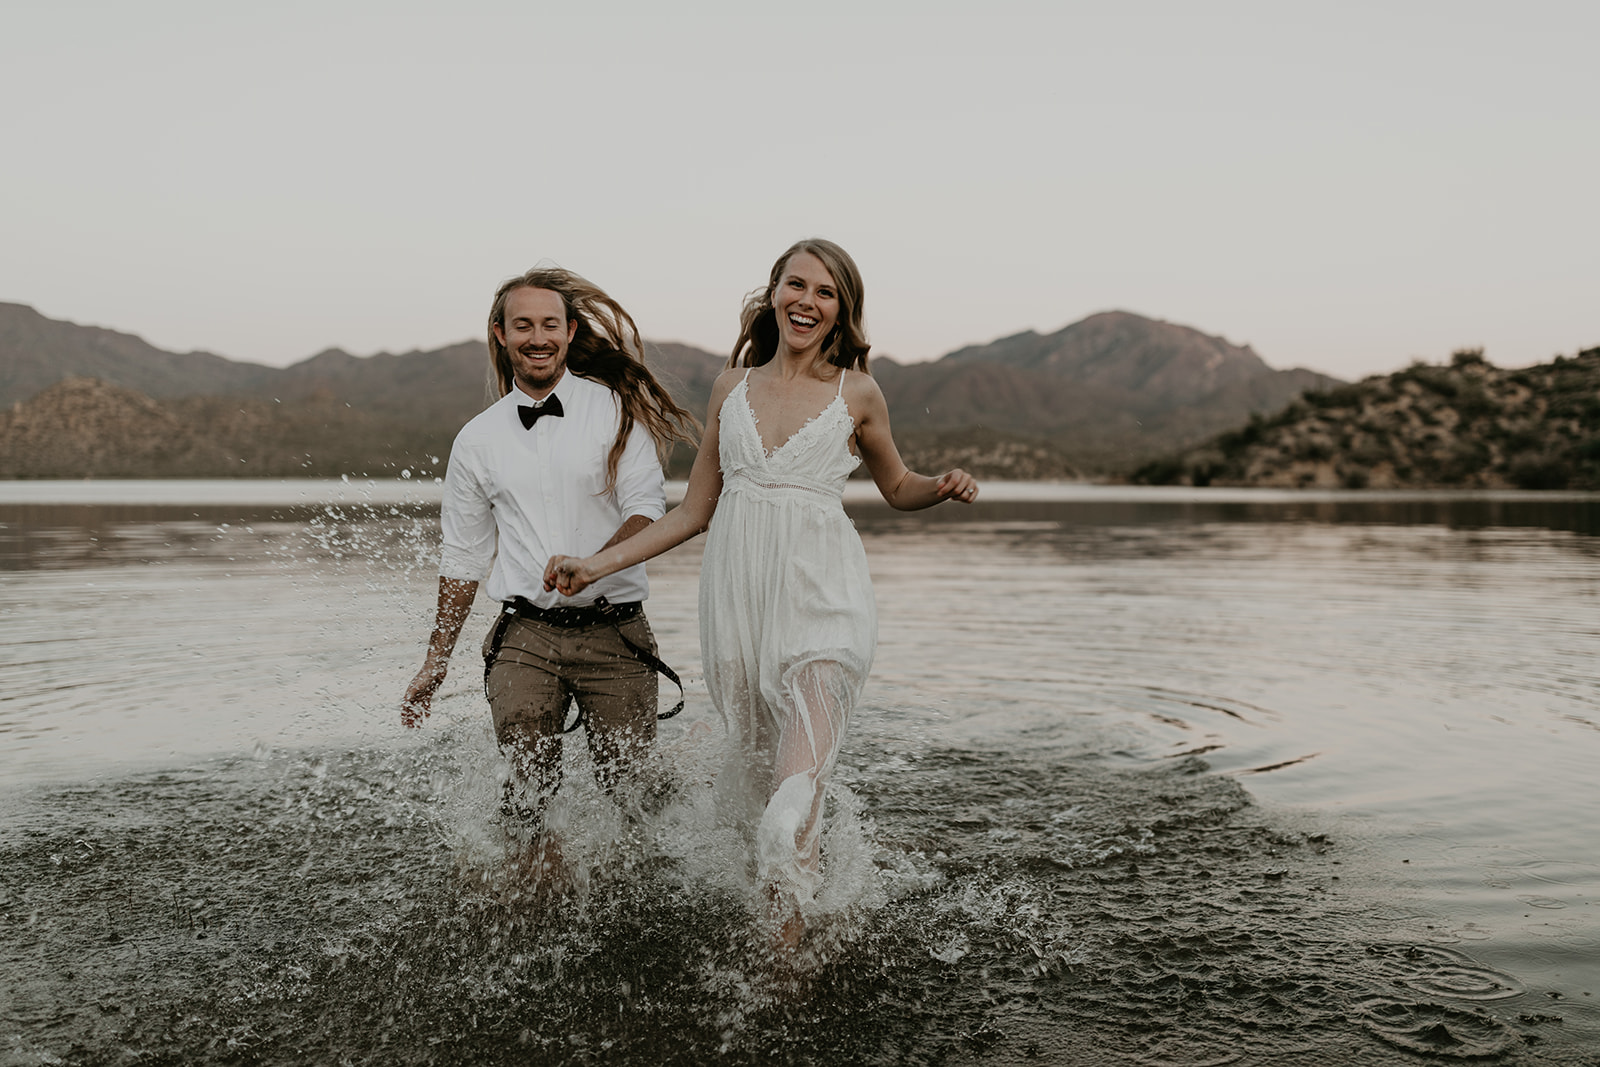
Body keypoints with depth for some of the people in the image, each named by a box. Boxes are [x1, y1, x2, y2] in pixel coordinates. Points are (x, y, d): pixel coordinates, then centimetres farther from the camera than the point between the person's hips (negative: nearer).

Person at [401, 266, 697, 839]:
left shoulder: (616, 411, 3)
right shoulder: (478, 439, 11)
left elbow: (648, 510, -6)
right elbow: (462, 558, 18)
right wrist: (435, 662, 19)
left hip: (615, 633, -1)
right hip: (526, 635, 1)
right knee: (531, 783, -15)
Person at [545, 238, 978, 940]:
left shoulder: (856, 394, 8)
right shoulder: (733, 387, 14)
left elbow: (897, 488, 23)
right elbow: (693, 512, 17)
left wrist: (946, 486, 0)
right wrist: (596, 565, 12)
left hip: (820, 600, -3)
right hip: (737, 597, 3)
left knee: (794, 793, -18)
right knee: (751, 771, 4)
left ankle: (786, 957, -13)